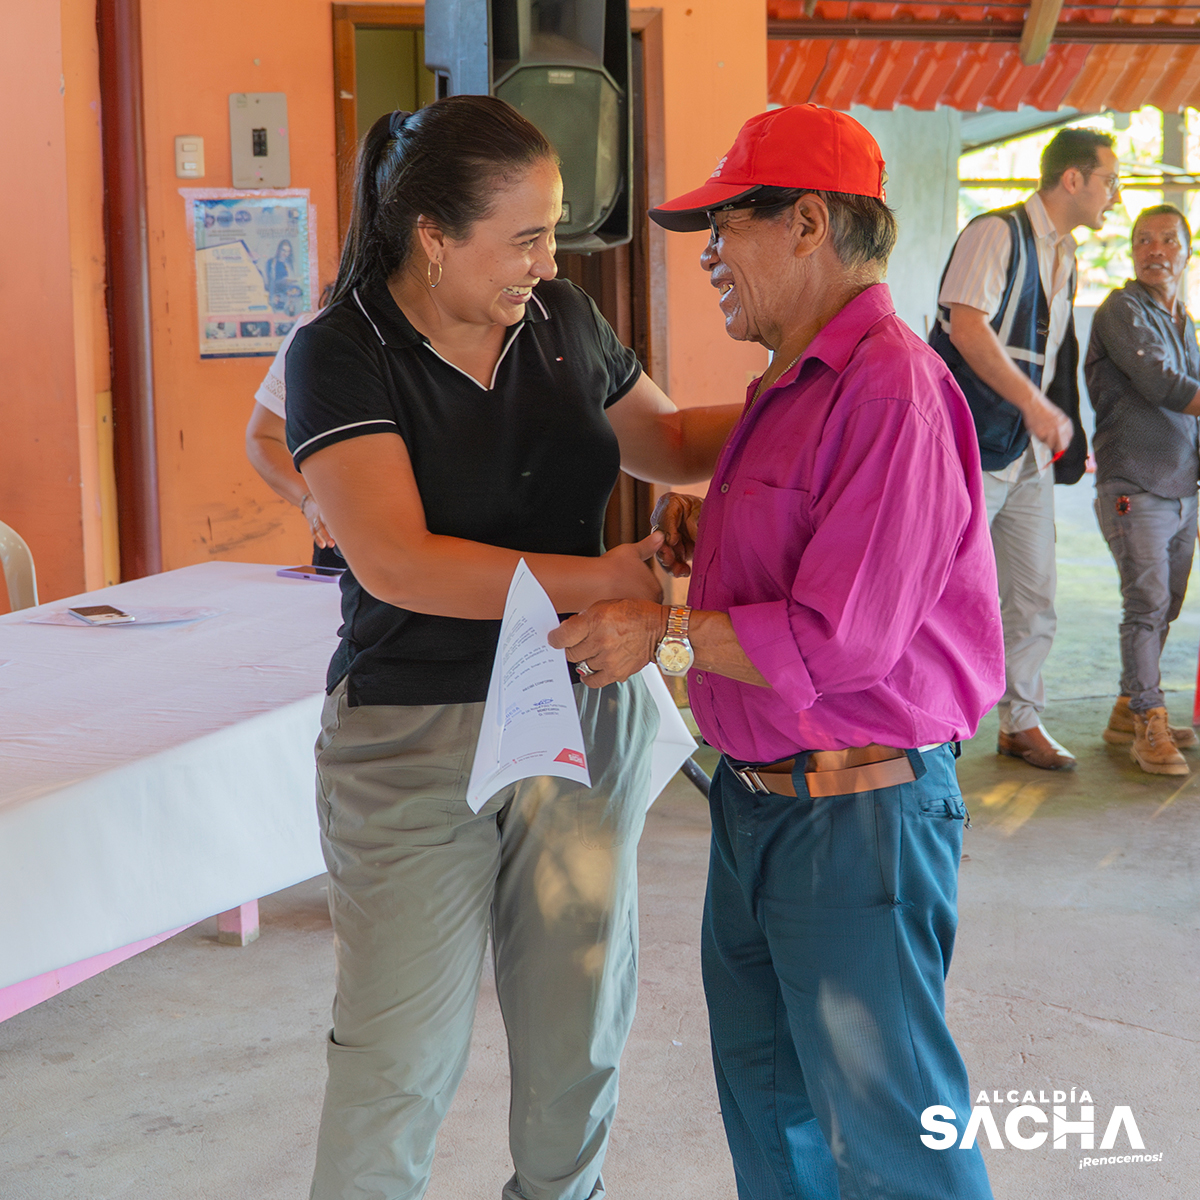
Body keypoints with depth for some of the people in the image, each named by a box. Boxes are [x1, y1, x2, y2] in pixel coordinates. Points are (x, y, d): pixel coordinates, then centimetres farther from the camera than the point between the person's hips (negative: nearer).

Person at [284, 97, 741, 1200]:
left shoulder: (561, 320, 4)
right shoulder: (343, 354, -12)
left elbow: (668, 442, 20)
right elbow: (398, 564, -23)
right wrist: (601, 581, -23)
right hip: (416, 739, -5)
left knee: (579, 1031, 14)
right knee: (402, 1057, 1)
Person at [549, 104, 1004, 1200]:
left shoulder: (889, 389, -20)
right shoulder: (790, 387, 12)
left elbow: (841, 640, -25)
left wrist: (666, 636, -16)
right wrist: (706, 524, 8)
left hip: (859, 812, -10)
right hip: (757, 799, 10)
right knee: (766, 1097, 21)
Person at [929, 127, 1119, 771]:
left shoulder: (1064, 256, 17)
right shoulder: (995, 234, -10)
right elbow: (967, 328, -22)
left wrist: (1066, 438, 18)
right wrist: (1032, 404, -26)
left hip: (1031, 451, 8)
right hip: (973, 444, -8)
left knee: (1034, 595, 9)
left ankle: (1021, 721, 19)